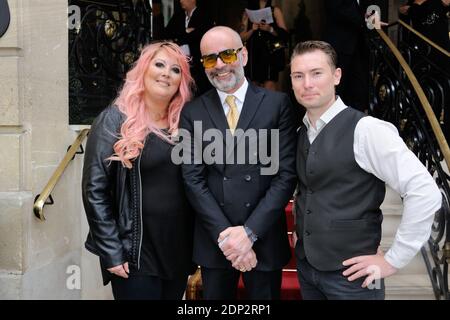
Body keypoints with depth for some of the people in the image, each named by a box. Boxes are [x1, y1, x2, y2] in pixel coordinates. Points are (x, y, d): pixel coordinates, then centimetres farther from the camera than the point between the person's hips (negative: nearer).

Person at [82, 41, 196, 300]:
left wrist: (197, 248, 8)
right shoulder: (114, 120, -8)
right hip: (135, 253, -5)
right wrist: (111, 252, -15)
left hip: (179, 251, 5)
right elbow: (95, 190, -11)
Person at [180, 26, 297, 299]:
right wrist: (224, 234, -11)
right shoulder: (193, 112, 2)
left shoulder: (277, 104, -3)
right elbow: (193, 178, -3)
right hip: (213, 242, 2)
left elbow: (286, 173, -7)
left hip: (264, 239, -1)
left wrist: (249, 232, -13)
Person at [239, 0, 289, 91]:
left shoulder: (275, 11, 10)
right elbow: (242, 37, 9)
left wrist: (270, 29, -13)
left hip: (271, 54, -2)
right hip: (253, 55, 2)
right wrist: (252, 30, -8)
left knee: (269, 88, -14)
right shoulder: (248, 13, 14)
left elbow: (284, 34, 2)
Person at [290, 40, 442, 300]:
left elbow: (426, 193, -21)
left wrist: (393, 260, -15)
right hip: (306, 267, 6)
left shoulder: (365, 130, -18)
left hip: (349, 275, -6)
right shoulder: (300, 133, 2)